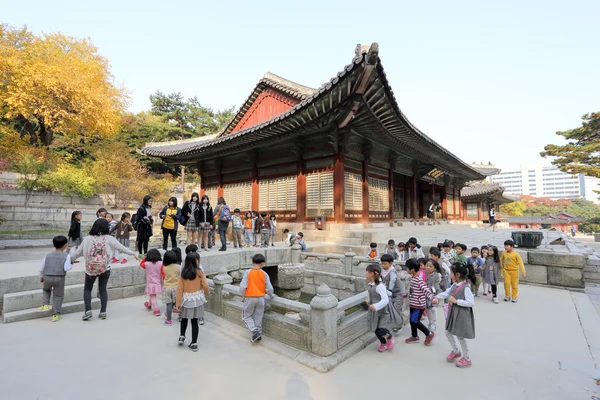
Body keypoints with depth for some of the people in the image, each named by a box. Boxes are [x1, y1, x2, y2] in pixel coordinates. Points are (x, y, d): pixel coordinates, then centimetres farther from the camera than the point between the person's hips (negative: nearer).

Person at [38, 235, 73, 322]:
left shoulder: (48, 255, 7)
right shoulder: (66, 255, -5)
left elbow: (42, 268, 10)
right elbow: (66, 268, -14)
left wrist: (41, 277, 26)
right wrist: (71, 265, 7)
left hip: (47, 277, 3)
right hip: (60, 278, -3)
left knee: (46, 290, 35)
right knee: (58, 296, 10)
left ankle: (45, 305, 22)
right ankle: (55, 315, 13)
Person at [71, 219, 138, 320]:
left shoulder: (88, 239, -5)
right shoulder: (109, 239, -7)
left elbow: (78, 252, 5)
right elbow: (122, 248, -2)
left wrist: (70, 257, 25)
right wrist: (133, 253, 10)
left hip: (90, 269, 0)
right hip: (105, 269, 0)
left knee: (87, 289, 18)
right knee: (103, 289, 13)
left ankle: (88, 311, 8)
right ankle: (103, 312, 13)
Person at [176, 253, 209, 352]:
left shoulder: (183, 273, -5)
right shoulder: (199, 272, -11)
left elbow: (179, 289, -6)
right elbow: (205, 285, -9)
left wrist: (178, 302, -2)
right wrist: (207, 293, 11)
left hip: (186, 299, 2)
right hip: (197, 298, -1)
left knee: (184, 319, 26)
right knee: (194, 321, 7)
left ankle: (182, 336, 25)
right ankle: (194, 343, 13)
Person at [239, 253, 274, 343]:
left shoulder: (248, 272, -12)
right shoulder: (264, 274, -6)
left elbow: (243, 287, -14)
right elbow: (269, 288, -5)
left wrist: (242, 292, 8)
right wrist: (271, 295, 15)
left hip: (250, 298, -2)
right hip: (261, 298, 2)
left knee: (246, 316, 14)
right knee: (258, 317, 16)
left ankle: (255, 331, -1)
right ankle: (258, 334, 22)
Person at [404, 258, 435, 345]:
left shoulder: (419, 280, -25)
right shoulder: (412, 277, 3)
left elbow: (426, 290, -31)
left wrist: (432, 298, -46)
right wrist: (407, 294, 29)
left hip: (419, 305, -9)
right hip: (413, 304, 9)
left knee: (415, 321, 0)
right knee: (412, 320, 16)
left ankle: (429, 334, 21)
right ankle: (414, 336, 33)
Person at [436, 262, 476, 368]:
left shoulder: (465, 287, -23)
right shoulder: (455, 285, 1)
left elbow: (471, 302, -27)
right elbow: (447, 293, 13)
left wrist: (456, 301, -26)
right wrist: (437, 297, 11)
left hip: (461, 315, -8)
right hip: (453, 313, 8)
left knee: (460, 336, 7)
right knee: (448, 333, 17)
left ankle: (466, 358, 29)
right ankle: (456, 351, 41)